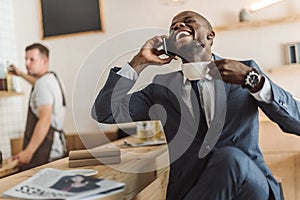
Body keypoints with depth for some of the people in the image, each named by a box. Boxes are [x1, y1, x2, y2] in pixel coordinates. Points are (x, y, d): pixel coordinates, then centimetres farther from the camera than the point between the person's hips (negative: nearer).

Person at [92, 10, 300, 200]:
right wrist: (140, 61, 4)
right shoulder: (162, 86, 13)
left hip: (249, 182, 1)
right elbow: (104, 113, 7)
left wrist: (251, 78, -12)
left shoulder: (246, 71, 9)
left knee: (230, 159, -31)